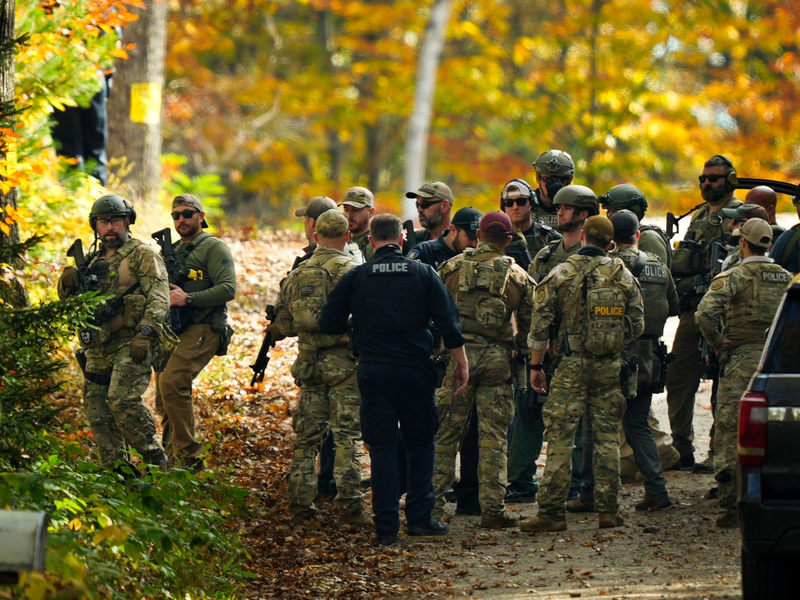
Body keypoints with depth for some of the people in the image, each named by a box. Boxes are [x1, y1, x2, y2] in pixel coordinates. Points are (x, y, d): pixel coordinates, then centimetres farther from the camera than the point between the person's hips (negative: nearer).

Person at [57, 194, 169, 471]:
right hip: (99, 350, 8)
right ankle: (116, 471, 11)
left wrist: (146, 332, -26)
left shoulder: (143, 255, -1)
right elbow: (71, 302, 24)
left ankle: (155, 459, -12)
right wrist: (68, 284, 1)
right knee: (97, 412, 4)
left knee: (122, 400, -23)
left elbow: (159, 297, -12)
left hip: (132, 344, -8)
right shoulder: (93, 261, 20)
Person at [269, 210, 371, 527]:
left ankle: (300, 504, 10)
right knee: (346, 437, -4)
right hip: (345, 362, -4)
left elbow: (281, 324, 11)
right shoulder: (354, 270, -7)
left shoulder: (297, 274, 7)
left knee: (307, 437, 10)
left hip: (310, 364, 4)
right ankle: (349, 507, -8)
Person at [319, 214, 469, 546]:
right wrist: (461, 364, 5)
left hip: (373, 370, 0)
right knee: (421, 443, 14)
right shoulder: (423, 274, 1)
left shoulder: (355, 277, 1)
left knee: (382, 447, 4)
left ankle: (387, 526, 2)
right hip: (416, 369, 0)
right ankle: (419, 516, 10)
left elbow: (329, 324, 1)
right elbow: (449, 324, -2)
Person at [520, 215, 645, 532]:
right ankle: (608, 509, 11)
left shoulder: (561, 274, -5)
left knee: (560, 438, -2)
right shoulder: (624, 276, 3)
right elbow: (637, 325, 6)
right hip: (610, 368, 3)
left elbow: (540, 324, -6)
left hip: (571, 366, -3)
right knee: (607, 438, 10)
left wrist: (536, 365, 3)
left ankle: (551, 512, -5)